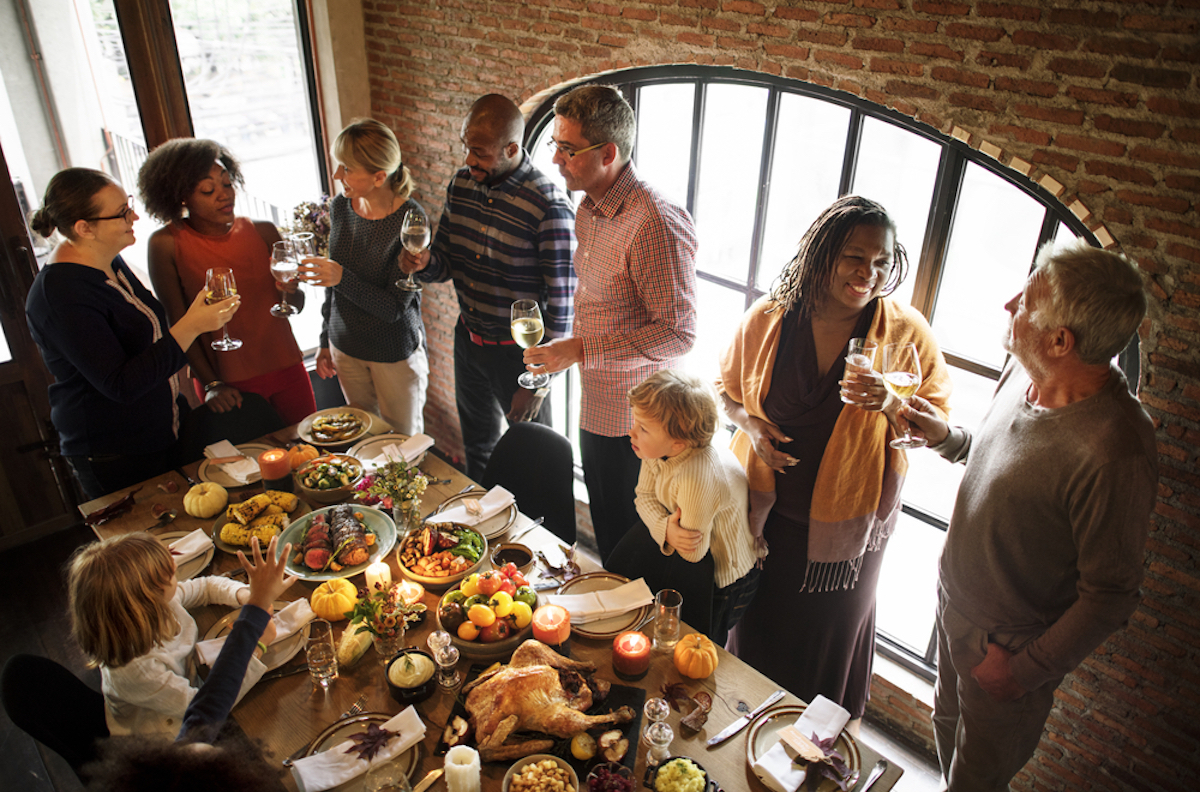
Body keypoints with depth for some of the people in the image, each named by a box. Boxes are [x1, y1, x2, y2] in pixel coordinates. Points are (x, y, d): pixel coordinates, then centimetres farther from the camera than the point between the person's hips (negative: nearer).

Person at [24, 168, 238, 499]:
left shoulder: (110, 263, 5)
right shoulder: (61, 295, -24)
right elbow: (120, 385, -28)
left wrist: (199, 308, 10)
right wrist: (190, 327, -32)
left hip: (163, 432, 9)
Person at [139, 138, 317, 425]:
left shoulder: (262, 231, -1)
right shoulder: (167, 243, -10)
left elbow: (296, 305, 5)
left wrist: (289, 292, -18)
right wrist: (210, 384, -12)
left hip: (287, 369, 3)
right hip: (228, 385, -3)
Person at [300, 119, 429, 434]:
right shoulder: (339, 206, -6)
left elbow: (395, 307, -24)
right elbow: (333, 283, 7)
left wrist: (342, 278, -36)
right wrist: (326, 341, 12)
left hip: (396, 354, -5)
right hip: (346, 347, 5)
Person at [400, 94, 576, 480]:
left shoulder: (549, 207, -24)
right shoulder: (461, 184, -3)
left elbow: (560, 306, -20)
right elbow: (447, 261, 8)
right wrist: (425, 264, -16)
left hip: (519, 351, -6)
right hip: (468, 338, 7)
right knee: (477, 446, 27)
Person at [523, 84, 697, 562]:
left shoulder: (655, 224, -26)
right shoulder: (588, 210, 6)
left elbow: (678, 334, -26)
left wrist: (581, 351, -26)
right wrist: (560, 348, 9)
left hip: (636, 419, -9)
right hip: (596, 406, 9)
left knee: (629, 535, 8)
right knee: (604, 523, 25)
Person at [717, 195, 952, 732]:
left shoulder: (907, 333, -13)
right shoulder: (768, 318, -9)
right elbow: (728, 388, 7)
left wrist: (891, 404, -27)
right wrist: (750, 423, -13)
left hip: (845, 526, -1)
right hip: (766, 512, 2)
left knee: (830, 640, 19)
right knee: (757, 628, 22)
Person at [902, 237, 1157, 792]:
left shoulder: (1115, 452, -34)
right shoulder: (1023, 376, -9)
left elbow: (1110, 595, -24)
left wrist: (1029, 669, -16)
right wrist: (946, 438, -5)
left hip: (1010, 643, -7)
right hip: (955, 602, 7)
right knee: (948, 725, 30)